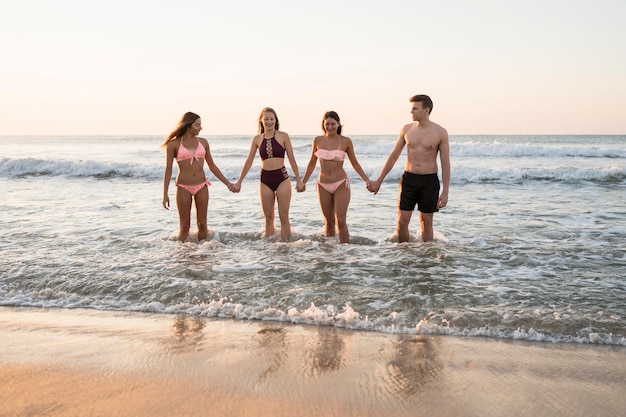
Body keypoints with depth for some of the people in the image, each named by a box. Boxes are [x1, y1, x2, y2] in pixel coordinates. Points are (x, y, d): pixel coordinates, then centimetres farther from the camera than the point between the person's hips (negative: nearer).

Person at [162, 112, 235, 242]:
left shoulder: (203, 142, 6)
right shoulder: (173, 144, -3)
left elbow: (212, 166, 13)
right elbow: (168, 169, -2)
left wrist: (227, 183, 10)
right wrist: (165, 194, -6)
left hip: (202, 186, 3)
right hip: (183, 187, -3)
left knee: (202, 224, 6)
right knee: (184, 226, 2)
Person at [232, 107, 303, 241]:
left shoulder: (283, 136, -1)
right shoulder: (257, 139, 5)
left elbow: (291, 159, 2)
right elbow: (249, 162, 10)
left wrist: (298, 180, 2)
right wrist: (239, 182, 10)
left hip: (282, 178, -2)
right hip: (265, 180, 2)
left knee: (284, 217, 0)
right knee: (268, 218, 8)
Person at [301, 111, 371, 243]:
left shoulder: (346, 141, -3)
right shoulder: (318, 140, 3)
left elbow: (354, 163, 7)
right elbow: (312, 163, 13)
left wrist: (366, 180, 2)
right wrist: (303, 182, 15)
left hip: (341, 184, -2)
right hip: (323, 185, 3)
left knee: (340, 221, -9)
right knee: (329, 222, 10)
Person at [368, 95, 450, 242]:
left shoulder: (440, 132, -5)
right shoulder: (407, 129, 4)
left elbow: (445, 163, -3)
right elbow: (393, 156, 9)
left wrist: (445, 192, -8)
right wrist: (378, 181, 8)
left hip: (429, 181, -2)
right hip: (409, 179, 2)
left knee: (426, 222, 7)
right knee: (402, 222, 0)